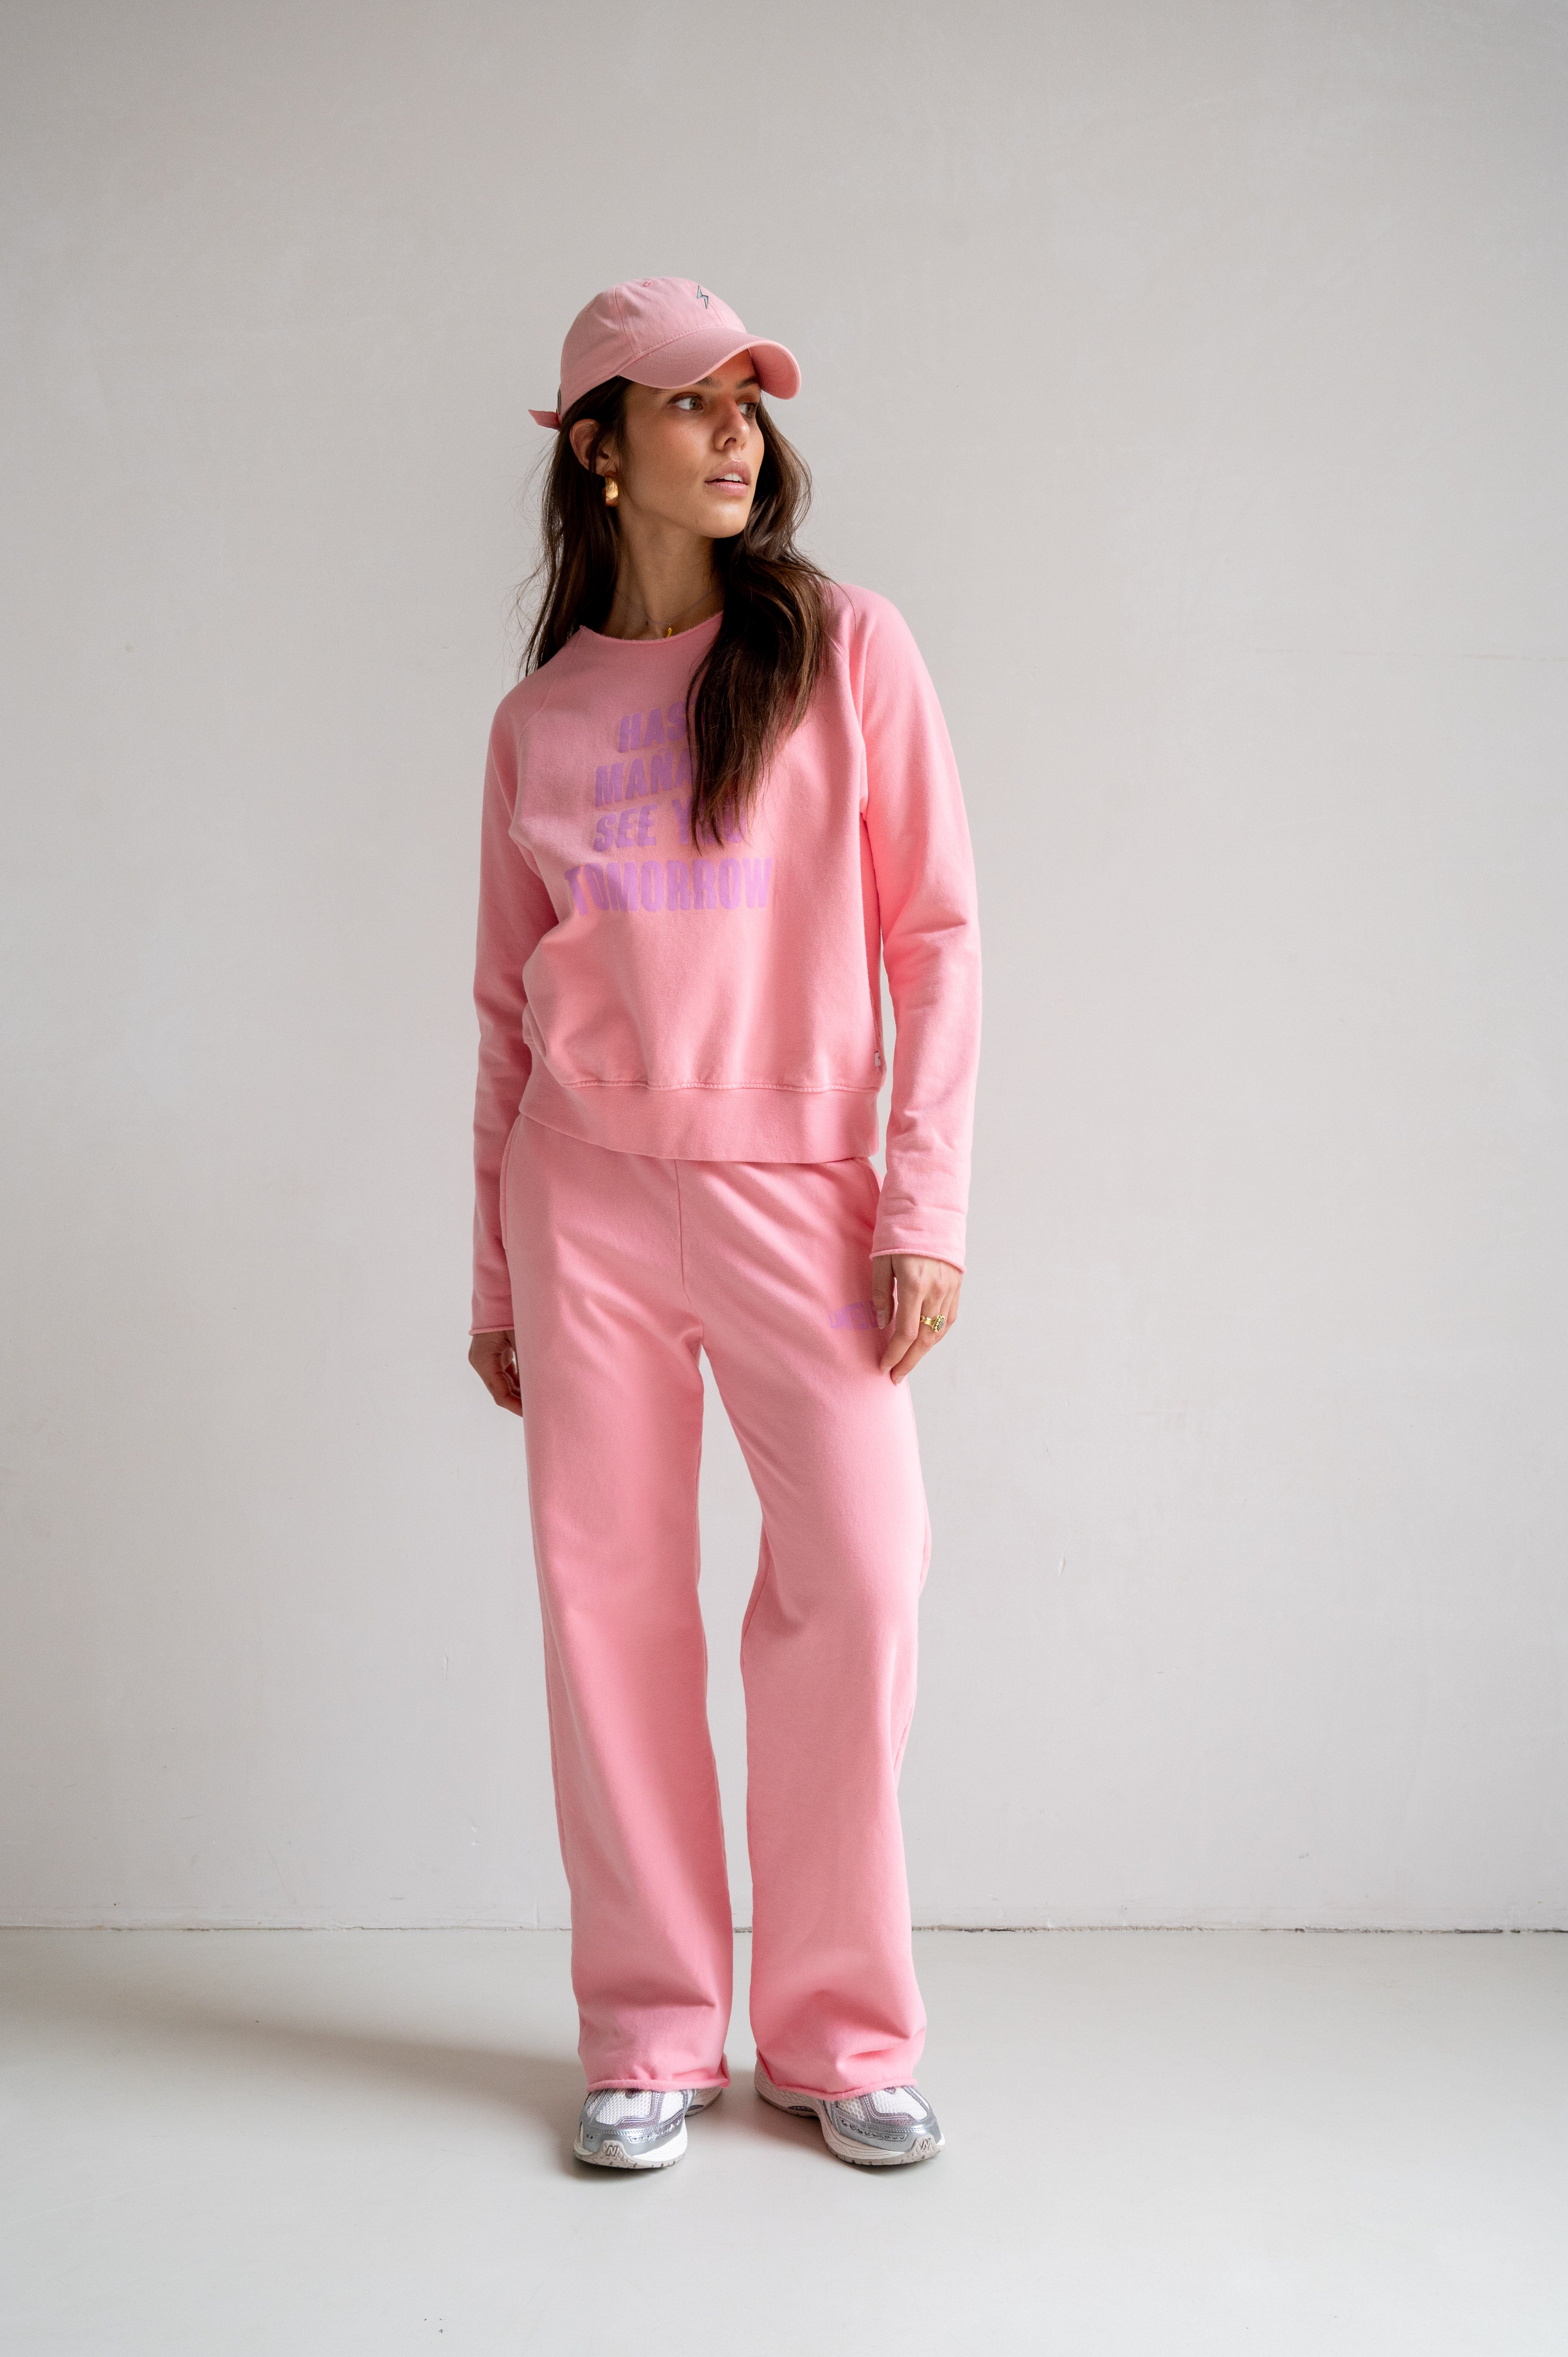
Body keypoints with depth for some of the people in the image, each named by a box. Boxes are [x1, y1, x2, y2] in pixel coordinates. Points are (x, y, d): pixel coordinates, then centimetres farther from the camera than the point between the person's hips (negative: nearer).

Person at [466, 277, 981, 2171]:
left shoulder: (844, 647, 6)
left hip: (797, 1182, -1)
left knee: (860, 1574, -9)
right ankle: (650, 2040, 15)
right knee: (610, 1600, 1)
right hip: (588, 1185, 2)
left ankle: (840, 2033, 9)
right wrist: (494, 1271, 12)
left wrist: (927, 1206, -6)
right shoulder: (538, 718, 11)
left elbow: (934, 938, 2)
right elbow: (507, 1011, 14)